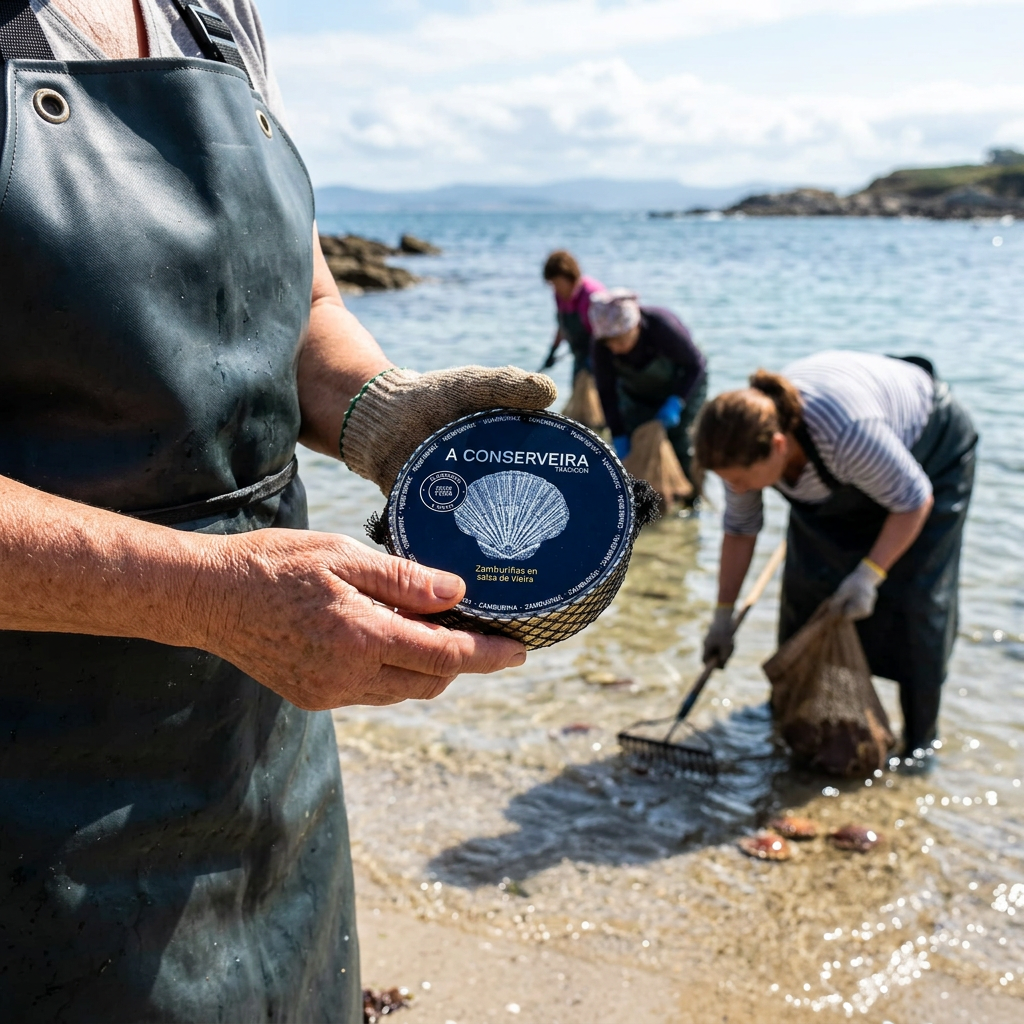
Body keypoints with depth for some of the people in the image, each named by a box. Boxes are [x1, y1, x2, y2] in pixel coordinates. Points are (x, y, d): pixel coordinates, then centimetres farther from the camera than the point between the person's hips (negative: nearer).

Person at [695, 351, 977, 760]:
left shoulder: (848, 433, -45)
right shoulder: (745, 442, -25)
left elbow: (914, 500, -28)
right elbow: (739, 530, -9)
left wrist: (870, 573, -32)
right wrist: (723, 615, -5)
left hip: (931, 453, -5)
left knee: (912, 596, -9)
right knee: (808, 581, -1)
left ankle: (920, 735, 6)